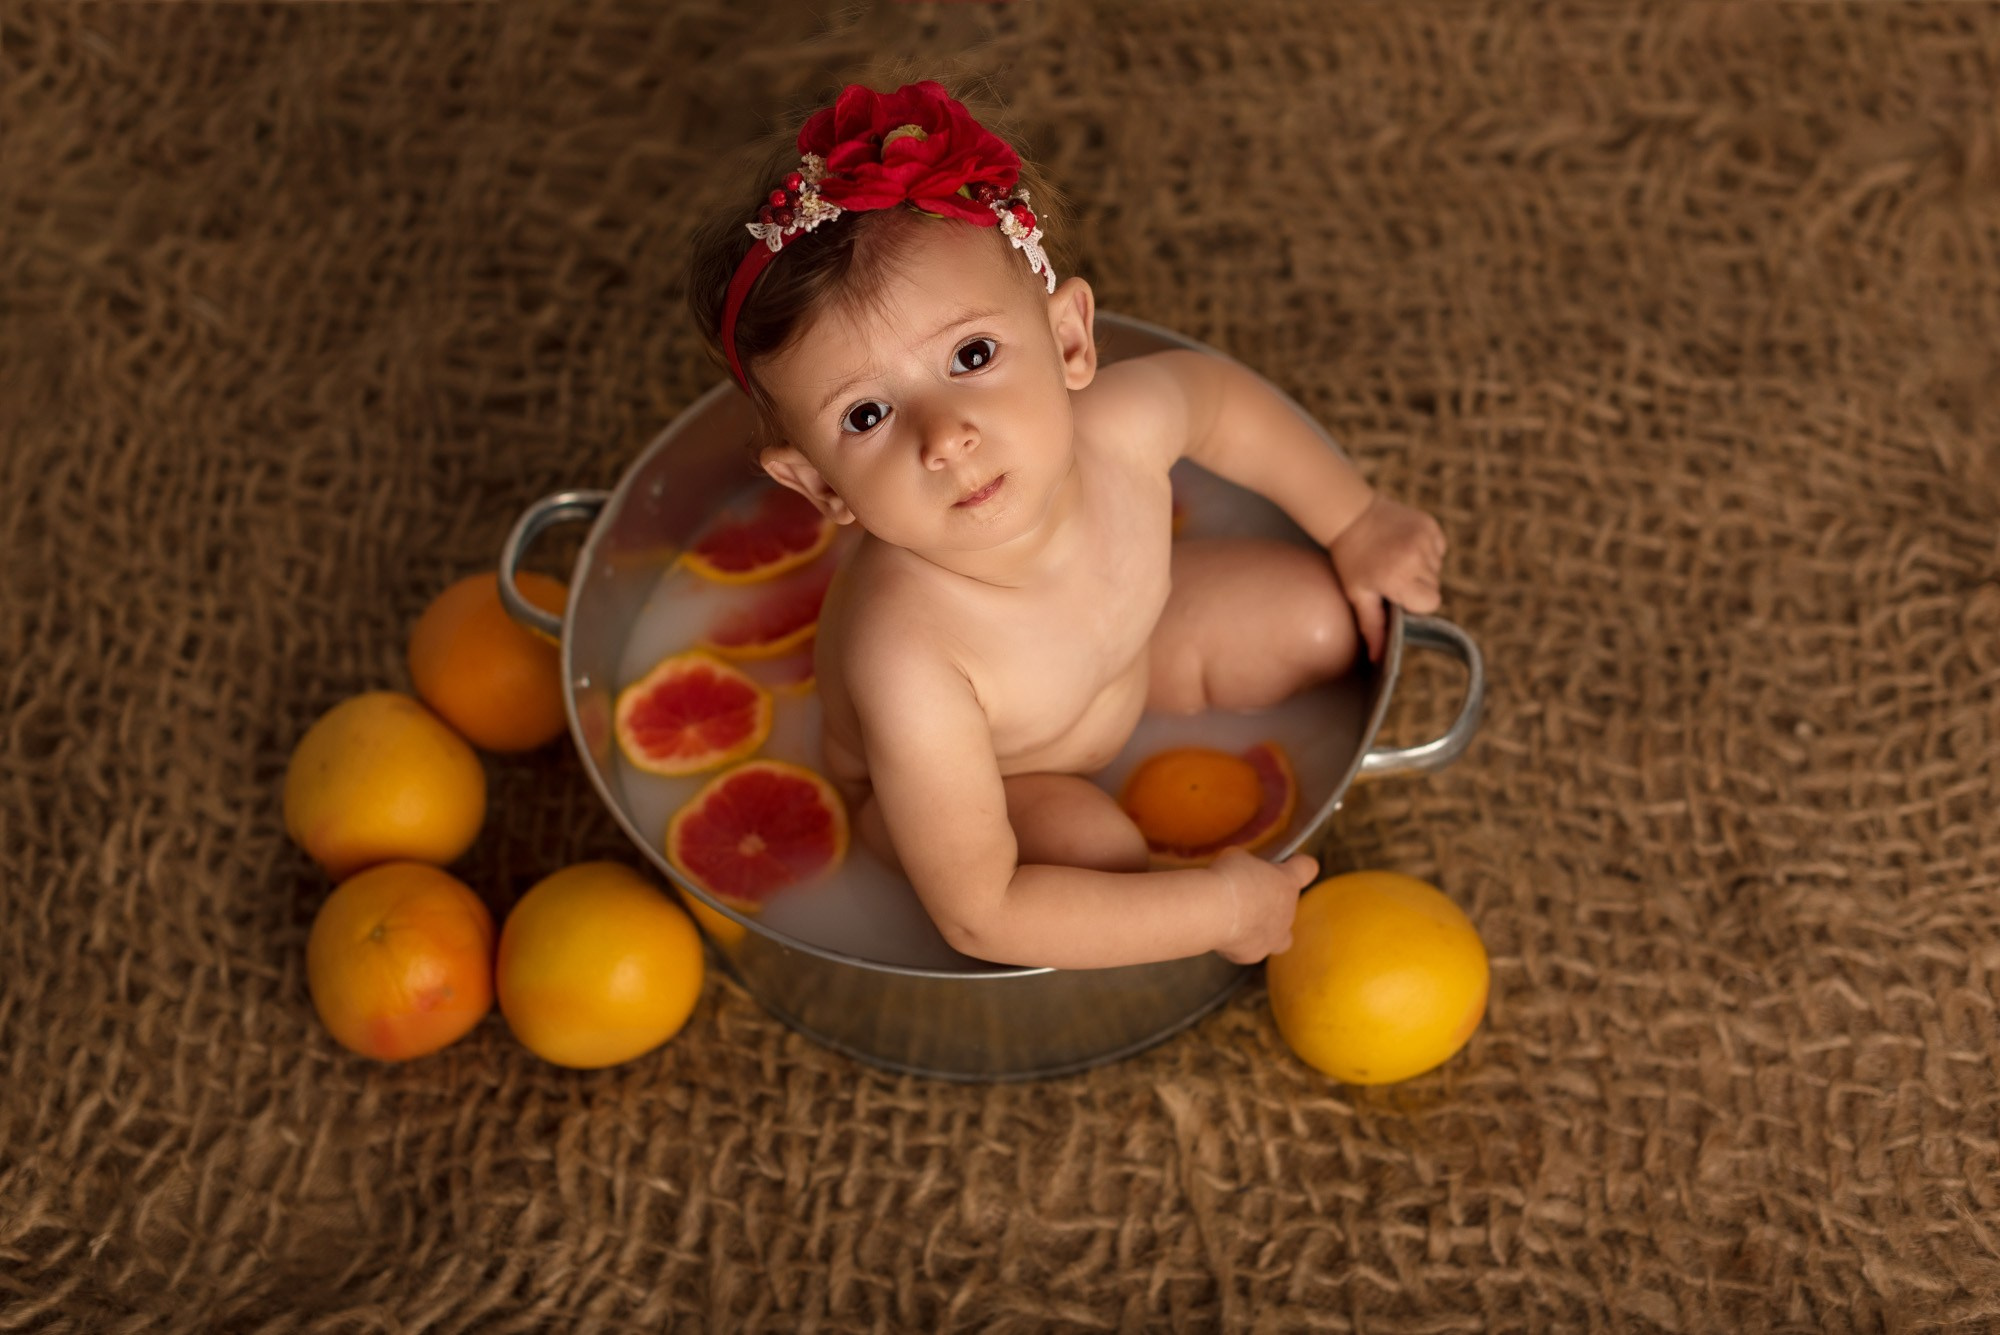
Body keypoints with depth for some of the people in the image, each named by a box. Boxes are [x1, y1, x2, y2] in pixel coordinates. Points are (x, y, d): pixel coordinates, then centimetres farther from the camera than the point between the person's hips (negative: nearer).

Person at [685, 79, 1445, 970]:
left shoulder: (1123, 423, -34)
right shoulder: (908, 661, -46)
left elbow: (1218, 394, -6)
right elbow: (977, 916, -37)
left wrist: (1355, 521, 5)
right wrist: (1216, 907, -33)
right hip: (928, 778, -5)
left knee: (1322, 618, 5)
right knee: (1093, 850, -33)